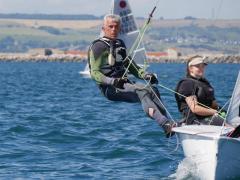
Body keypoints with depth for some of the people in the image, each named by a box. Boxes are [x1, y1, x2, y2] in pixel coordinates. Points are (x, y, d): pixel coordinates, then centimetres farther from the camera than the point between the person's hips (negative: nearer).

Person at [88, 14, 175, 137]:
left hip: (124, 84, 7)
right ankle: (166, 124, -42)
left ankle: (167, 126, -32)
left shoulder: (120, 44, 23)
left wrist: (145, 75, 12)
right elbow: (95, 73, -9)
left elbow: (130, 65, 30)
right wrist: (112, 81, -26)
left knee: (152, 90, -20)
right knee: (141, 90, -30)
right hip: (110, 89, -7)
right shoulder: (98, 46, -1)